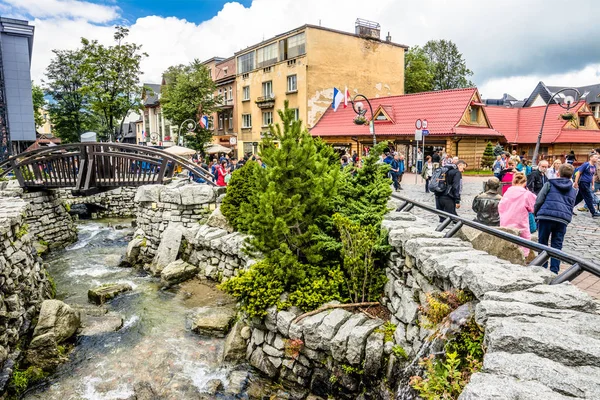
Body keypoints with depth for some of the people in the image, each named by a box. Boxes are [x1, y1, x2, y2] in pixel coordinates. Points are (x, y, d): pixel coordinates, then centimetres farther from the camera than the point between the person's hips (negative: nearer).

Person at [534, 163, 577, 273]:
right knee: (557, 246, 8)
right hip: (563, 220, 3)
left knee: (542, 244, 8)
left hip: (545, 217, -3)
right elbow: (571, 207, 22)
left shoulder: (549, 184, 6)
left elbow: (539, 200, 0)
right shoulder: (573, 191, 20)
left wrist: (536, 213, 12)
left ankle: (542, 269, 9)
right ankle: (554, 271, 7)